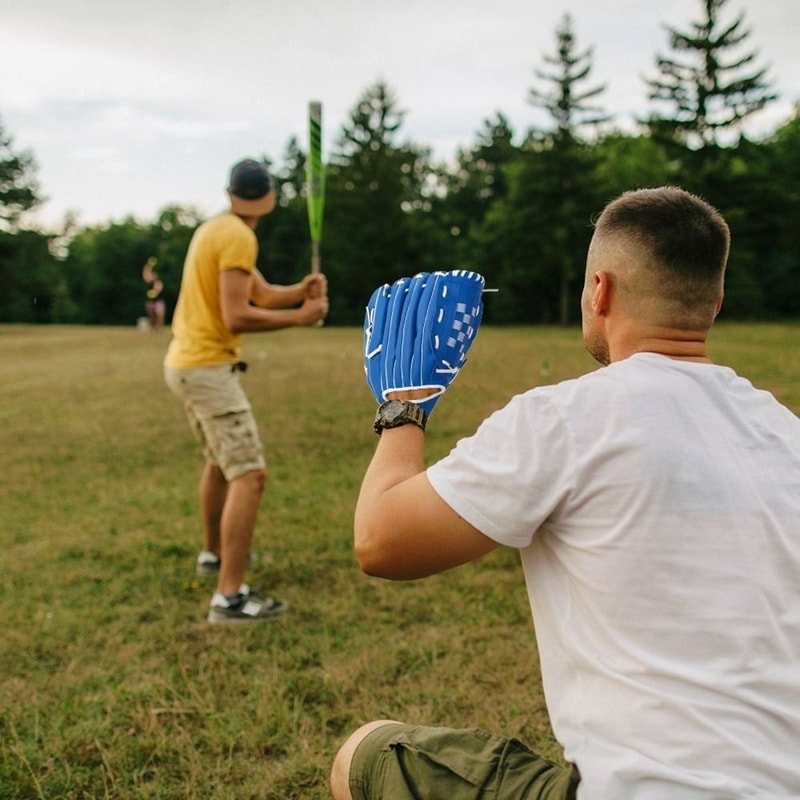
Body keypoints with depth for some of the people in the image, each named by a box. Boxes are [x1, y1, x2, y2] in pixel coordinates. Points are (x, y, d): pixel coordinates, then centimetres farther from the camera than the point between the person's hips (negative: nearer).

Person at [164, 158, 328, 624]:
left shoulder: (216, 230, 14)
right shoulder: (239, 237, -16)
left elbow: (262, 294, 11)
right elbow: (237, 318, -23)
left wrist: (301, 290, -6)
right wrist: (300, 317, -16)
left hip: (186, 363, 10)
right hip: (209, 368, -10)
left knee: (220, 460, 28)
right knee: (250, 476, -13)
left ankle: (215, 553, 43)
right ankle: (230, 597, -14)